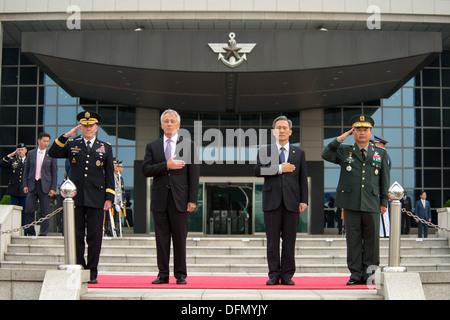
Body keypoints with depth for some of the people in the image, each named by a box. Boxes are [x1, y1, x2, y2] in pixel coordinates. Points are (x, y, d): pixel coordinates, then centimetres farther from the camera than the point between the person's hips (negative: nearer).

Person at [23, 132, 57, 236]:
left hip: (45, 186, -1)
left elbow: (54, 172, 3)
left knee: (45, 212, 1)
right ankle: (31, 233, 12)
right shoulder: (31, 153, 9)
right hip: (32, 185, 2)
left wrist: (53, 188, -4)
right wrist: (25, 185, 3)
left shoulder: (51, 155, 3)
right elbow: (26, 170, 12)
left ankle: (43, 234, 9)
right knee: (29, 211, -2)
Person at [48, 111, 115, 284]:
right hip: (75, 198, 0)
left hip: (96, 199, 0)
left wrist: (109, 198, 1)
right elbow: (52, 153, 1)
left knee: (95, 237, 0)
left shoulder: (105, 147, 11)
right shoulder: (72, 144, 12)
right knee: (76, 236, 2)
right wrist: (65, 136, -5)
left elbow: (109, 174, 9)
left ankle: (92, 273, 9)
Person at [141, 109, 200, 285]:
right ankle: (163, 274, 12)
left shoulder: (188, 145, 7)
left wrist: (192, 199, -5)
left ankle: (180, 275, 9)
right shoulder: (152, 146, 12)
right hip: (159, 199, 2)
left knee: (180, 239, 1)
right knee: (161, 238, 5)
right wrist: (166, 166, -14)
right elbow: (145, 170, 0)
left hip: (179, 198, -2)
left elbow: (194, 174, 2)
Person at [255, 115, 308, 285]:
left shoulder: (299, 153, 14)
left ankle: (287, 275, 7)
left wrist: (303, 201, 0)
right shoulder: (264, 151, 11)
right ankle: (274, 274, 7)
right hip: (272, 201, -1)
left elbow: (303, 179, 9)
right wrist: (279, 168, -10)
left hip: (291, 201, 1)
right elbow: (258, 170, -5)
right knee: (272, 240, 1)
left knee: (289, 240, 1)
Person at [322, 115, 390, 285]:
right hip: (350, 203, 0)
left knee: (371, 239, 0)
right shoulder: (344, 151, 12)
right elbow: (326, 155, -3)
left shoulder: (381, 153, 13)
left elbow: (385, 179, 13)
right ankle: (356, 274, 8)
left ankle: (369, 274, 9)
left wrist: (384, 201, 8)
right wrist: (340, 139, -6)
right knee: (353, 239, 2)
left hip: (372, 204, 0)